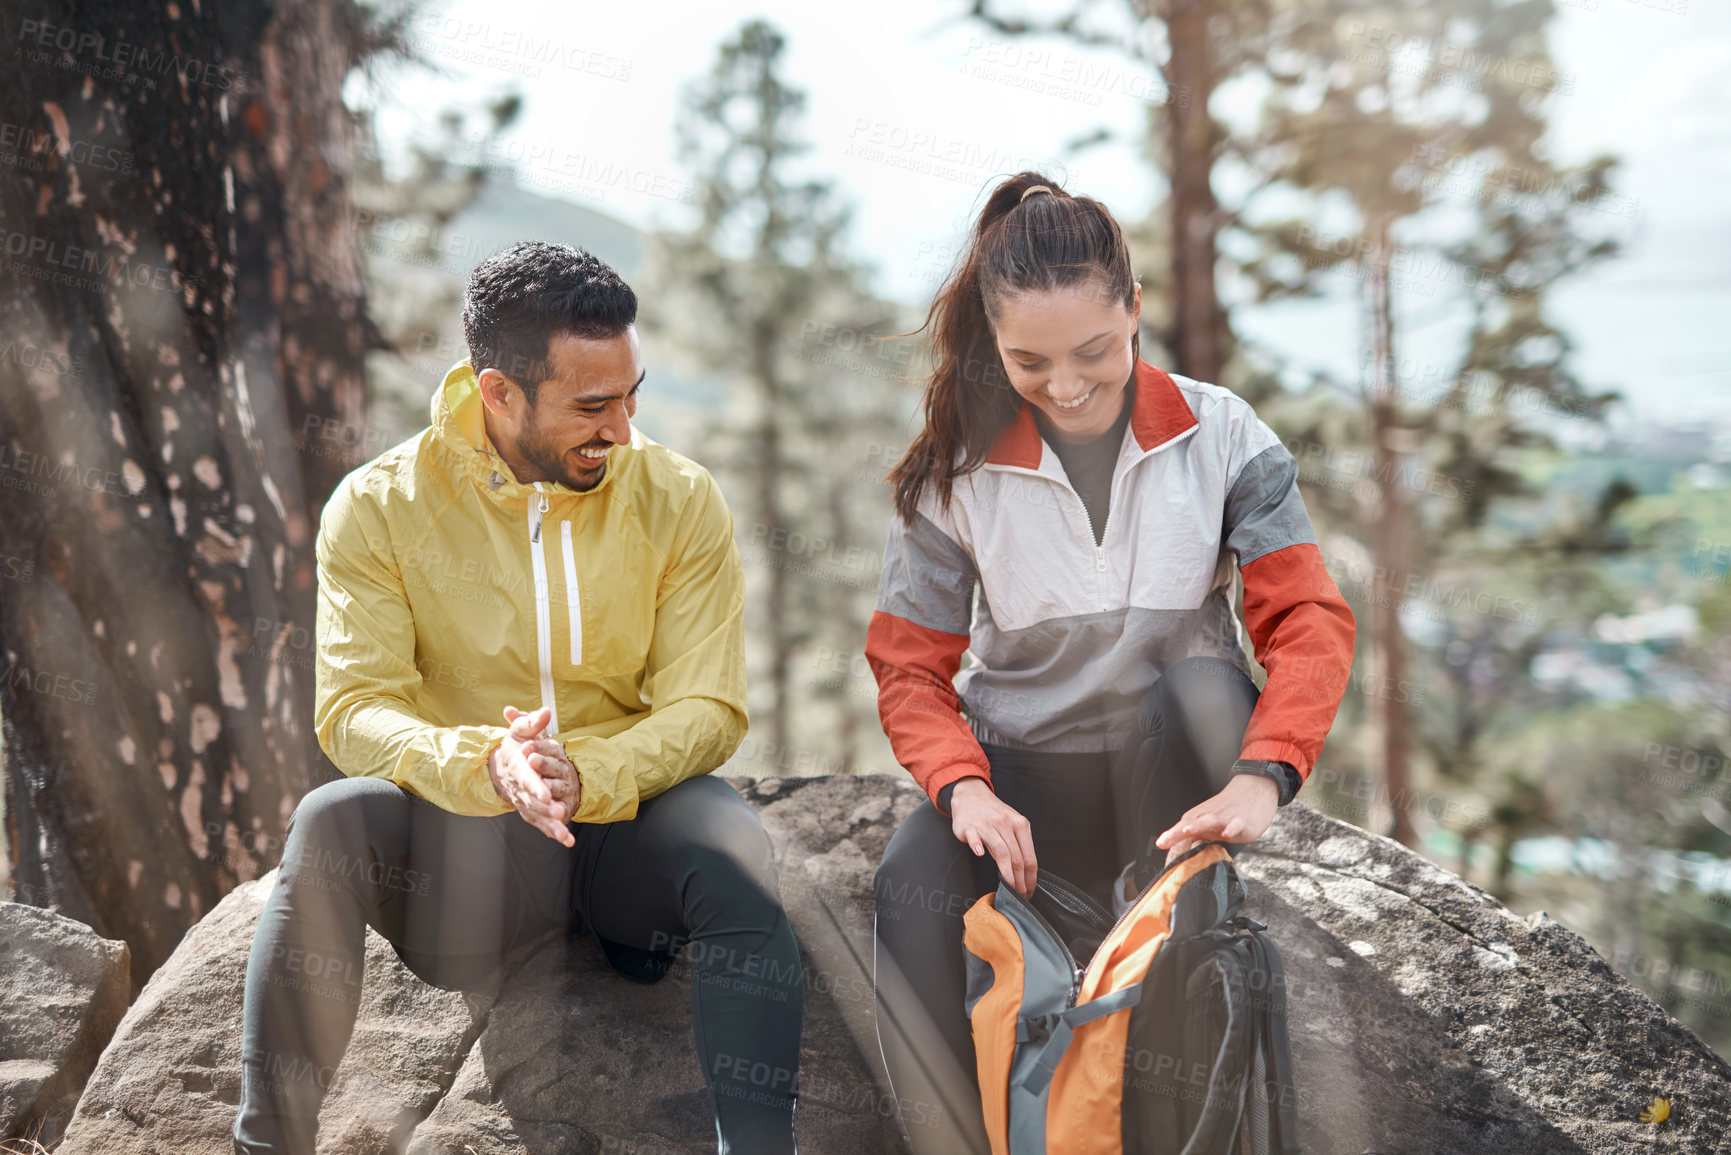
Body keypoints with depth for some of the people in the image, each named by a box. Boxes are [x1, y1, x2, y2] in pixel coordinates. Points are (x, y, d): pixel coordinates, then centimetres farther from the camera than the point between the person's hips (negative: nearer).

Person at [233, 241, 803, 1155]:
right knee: (328, 824, -30)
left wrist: (585, 775, -28)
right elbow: (352, 707, -11)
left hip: (627, 817, 0)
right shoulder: (379, 506, -4)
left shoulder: (679, 501, -2)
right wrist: (484, 765, -32)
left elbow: (706, 708, -7)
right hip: (456, 836, 0)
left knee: (728, 837, -32)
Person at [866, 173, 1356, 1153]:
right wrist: (963, 787, -24)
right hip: (1020, 767, 0)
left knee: (1202, 682, -35)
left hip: (1174, 762, 0)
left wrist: (1264, 774, -32)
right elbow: (909, 667, -3)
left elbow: (1310, 619, -13)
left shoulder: (1223, 437, -6)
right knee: (912, 887, -31)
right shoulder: (957, 469, -5)